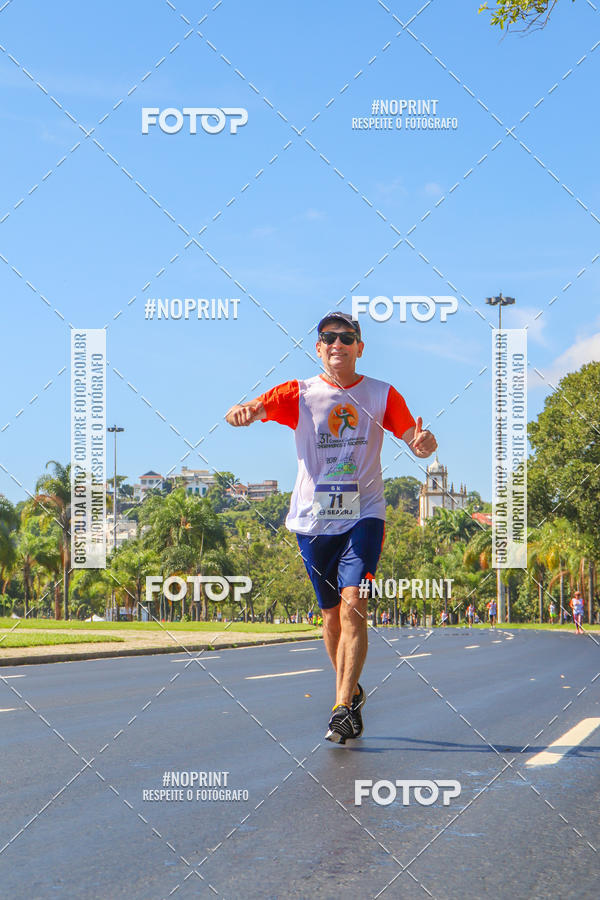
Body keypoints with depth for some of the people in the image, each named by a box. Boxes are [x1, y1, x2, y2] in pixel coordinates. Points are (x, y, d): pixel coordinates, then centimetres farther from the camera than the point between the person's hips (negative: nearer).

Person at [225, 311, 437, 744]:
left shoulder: (382, 395, 3)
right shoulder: (299, 393, 2)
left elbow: (417, 443, -1)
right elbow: (252, 409, -13)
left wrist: (424, 443, -26)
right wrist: (241, 413, -38)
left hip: (363, 516, -2)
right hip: (313, 518, 2)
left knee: (353, 604, -18)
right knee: (331, 614, 10)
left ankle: (343, 708, -19)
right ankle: (352, 691, 32)